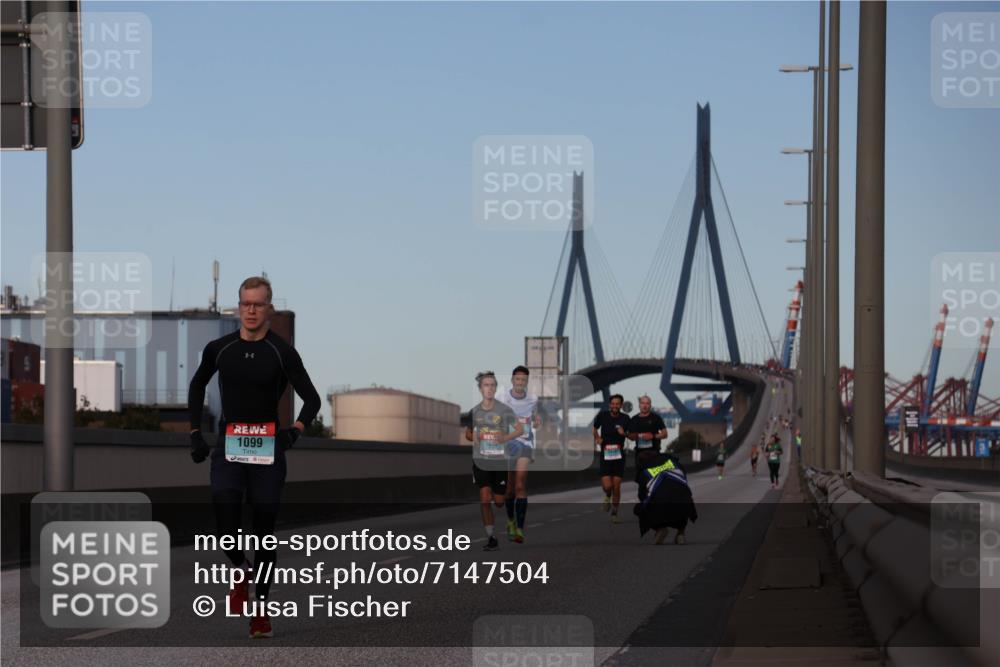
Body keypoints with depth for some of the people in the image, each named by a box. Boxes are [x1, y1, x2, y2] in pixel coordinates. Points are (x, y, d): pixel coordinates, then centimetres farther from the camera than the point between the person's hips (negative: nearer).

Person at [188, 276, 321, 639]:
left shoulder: (281, 352, -4)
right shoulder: (219, 349, 3)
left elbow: (311, 398, -2)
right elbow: (197, 385, 21)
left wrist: (295, 429, -19)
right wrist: (195, 433, 14)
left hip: (268, 449, -1)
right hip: (228, 446, 1)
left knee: (264, 528, 4)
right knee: (226, 520, -18)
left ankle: (261, 609, 15)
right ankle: (240, 572, 14)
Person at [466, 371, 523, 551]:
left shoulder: (504, 410, -4)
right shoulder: (474, 412, 2)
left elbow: (520, 429, 1)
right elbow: (468, 432, 16)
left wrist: (505, 438, -17)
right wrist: (472, 437, -8)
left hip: (500, 460, -1)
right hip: (480, 461, 1)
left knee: (499, 501, 5)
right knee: (484, 499, -11)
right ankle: (490, 538, -6)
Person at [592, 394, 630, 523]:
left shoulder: (625, 418, -3)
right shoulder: (602, 415, -4)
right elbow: (594, 428, 15)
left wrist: (624, 433, -14)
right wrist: (597, 437, -3)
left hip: (619, 455, 1)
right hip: (605, 455, -1)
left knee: (617, 486, 1)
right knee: (607, 486, -12)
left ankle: (614, 513, 18)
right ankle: (608, 497, 25)